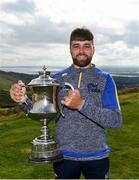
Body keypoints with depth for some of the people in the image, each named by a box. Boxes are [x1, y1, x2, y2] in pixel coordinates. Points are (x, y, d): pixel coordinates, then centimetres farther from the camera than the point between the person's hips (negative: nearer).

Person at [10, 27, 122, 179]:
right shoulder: (57, 78, 1)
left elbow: (116, 121, -13)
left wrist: (82, 104, -27)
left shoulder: (105, 79, -5)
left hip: (97, 157, -1)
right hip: (64, 156, 1)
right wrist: (23, 99, -21)